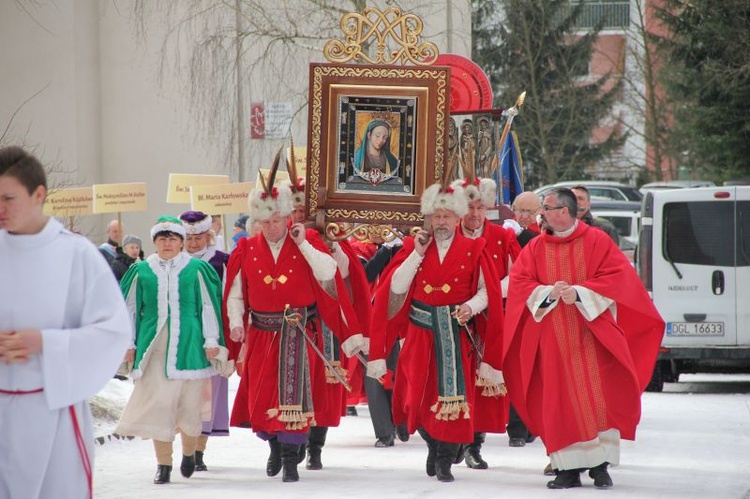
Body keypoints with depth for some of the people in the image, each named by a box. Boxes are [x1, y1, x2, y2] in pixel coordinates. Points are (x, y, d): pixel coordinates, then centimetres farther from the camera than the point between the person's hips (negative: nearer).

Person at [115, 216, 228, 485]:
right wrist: (129, 344, 11)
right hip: (154, 344, 1)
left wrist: (211, 341, 3)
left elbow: (209, 306, 6)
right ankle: (163, 464, 1)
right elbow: (130, 308, 13)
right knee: (157, 402, -5)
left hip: (188, 344, -1)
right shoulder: (142, 271, 7)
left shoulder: (197, 269, 3)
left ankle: (189, 452, 27)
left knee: (190, 402, 2)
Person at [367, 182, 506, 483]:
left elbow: (486, 292, 2)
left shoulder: (472, 250, 2)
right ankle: (435, 445, 28)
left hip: (456, 331, -2)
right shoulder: (415, 246, 7)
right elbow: (396, 287, -3)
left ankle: (445, 461, -1)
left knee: (452, 394, -8)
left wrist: (471, 306, -17)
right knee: (418, 392, 2)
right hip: (420, 331, 2)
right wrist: (417, 254, -8)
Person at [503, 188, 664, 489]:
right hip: (553, 340, 3)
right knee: (560, 403, -1)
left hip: (592, 334, -2)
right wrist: (549, 293, -14)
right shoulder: (535, 248, 10)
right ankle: (569, 468, 2)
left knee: (599, 399, -7)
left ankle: (600, 464, 0)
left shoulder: (597, 241, 1)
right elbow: (519, 283, 3)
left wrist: (579, 292, -15)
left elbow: (616, 277, -6)